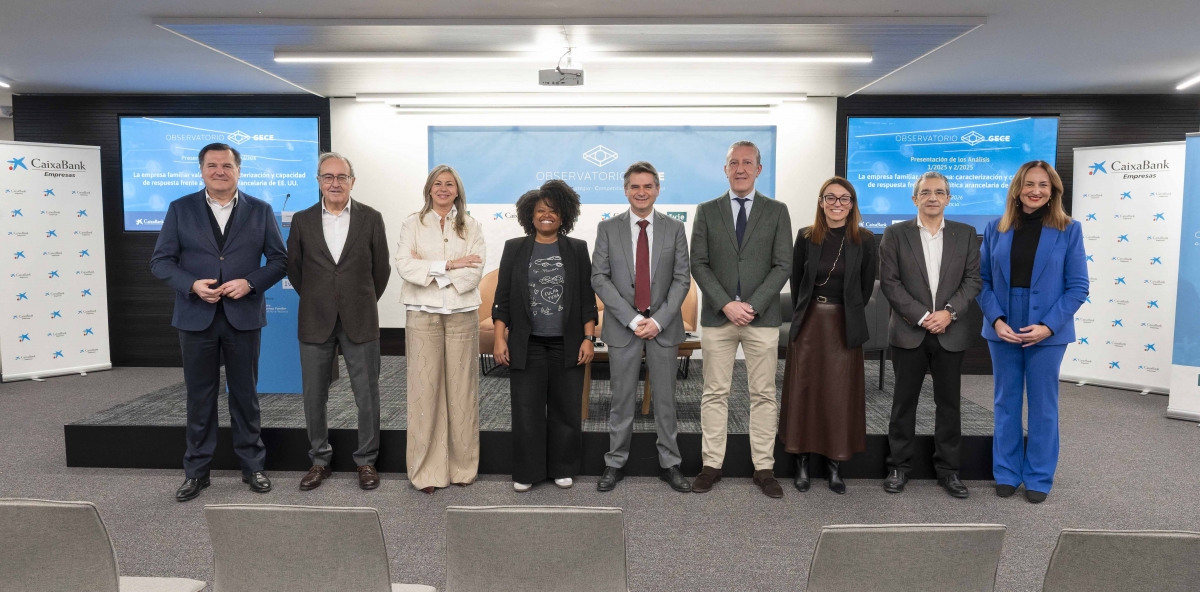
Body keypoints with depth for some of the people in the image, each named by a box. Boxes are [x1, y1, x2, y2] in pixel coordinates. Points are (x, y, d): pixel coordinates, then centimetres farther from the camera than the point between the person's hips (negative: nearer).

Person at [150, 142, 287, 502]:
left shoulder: (260, 211, 3)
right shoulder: (180, 209, 3)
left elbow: (279, 260, 1)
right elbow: (160, 261, 1)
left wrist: (250, 283, -15)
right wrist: (192, 285, -16)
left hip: (244, 317, 0)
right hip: (196, 317, 0)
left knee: (245, 394, 9)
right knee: (199, 396, 9)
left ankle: (252, 466, 21)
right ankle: (196, 470, 21)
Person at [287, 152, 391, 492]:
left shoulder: (371, 218, -1)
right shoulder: (302, 220, 3)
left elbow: (381, 267, 5)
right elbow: (293, 266, 12)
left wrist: (365, 302, 9)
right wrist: (314, 300, 12)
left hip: (359, 320, -1)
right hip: (316, 322, 2)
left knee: (367, 395, 4)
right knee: (314, 396, 8)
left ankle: (366, 461, 19)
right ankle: (319, 460, 24)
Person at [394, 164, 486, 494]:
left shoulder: (471, 227, 7)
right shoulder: (413, 224, 7)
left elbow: (474, 273, -6)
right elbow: (404, 266, -8)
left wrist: (429, 269, -10)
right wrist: (449, 265, -12)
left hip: (462, 316, 1)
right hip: (423, 317, 0)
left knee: (462, 391, 4)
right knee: (425, 390, 1)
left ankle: (463, 467, 15)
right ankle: (426, 470, 10)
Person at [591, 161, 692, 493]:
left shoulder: (675, 229, 4)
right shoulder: (608, 229, 3)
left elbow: (682, 279, 0)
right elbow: (599, 278, -3)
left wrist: (658, 320, -12)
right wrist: (632, 318, -13)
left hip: (664, 326, 1)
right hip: (623, 326, 0)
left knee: (665, 399, 8)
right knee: (622, 400, 6)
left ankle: (670, 464, 19)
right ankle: (615, 464, 19)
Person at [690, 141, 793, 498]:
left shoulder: (776, 211, 5)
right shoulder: (706, 211, 6)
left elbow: (783, 265, -1)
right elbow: (698, 264, 0)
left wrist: (752, 305, -12)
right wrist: (726, 304, -11)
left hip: (762, 317, 0)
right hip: (717, 317, 0)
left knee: (763, 395, 5)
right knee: (715, 394, 5)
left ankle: (764, 468, 14)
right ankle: (712, 465, 15)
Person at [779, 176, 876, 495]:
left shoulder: (865, 240, -2)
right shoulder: (806, 236, 1)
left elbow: (866, 286, 6)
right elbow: (796, 280, 8)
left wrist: (849, 316, 8)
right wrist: (802, 315, 8)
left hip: (845, 326, 0)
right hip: (808, 323, 1)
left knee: (840, 395, 5)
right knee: (803, 391, 4)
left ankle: (834, 464, 16)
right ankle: (802, 461, 15)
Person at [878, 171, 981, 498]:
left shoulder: (966, 234, 8)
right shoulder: (895, 234, 2)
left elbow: (973, 279, 2)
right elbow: (889, 282, -5)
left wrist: (949, 311, -14)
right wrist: (922, 317, -13)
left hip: (951, 333, 2)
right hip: (908, 331, -1)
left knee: (949, 402, 7)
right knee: (904, 401, 5)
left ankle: (948, 469, 18)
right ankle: (899, 466, 16)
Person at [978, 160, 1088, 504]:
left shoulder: (1068, 230, -2)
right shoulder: (996, 229, 3)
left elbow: (1078, 286, -4)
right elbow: (982, 280, 2)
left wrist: (1049, 325, -14)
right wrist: (996, 319, -12)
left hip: (1047, 331, -2)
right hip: (1003, 330, 2)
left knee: (1042, 405, 7)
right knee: (1006, 402, 10)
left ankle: (1039, 478, 21)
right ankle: (1006, 473, 23)